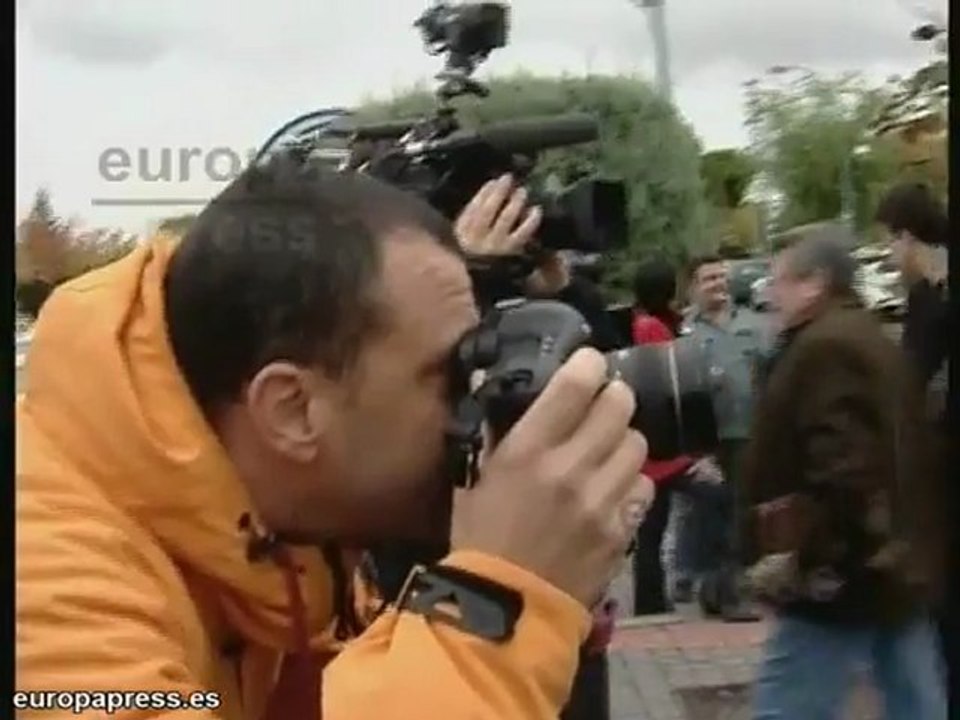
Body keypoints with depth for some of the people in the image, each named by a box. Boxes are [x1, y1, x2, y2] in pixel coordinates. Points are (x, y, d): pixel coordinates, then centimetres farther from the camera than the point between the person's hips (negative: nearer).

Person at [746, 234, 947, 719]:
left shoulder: (823, 347, -15)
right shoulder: (871, 339, 18)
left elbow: (840, 467, -26)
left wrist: (803, 559, -22)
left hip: (839, 576, -11)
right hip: (898, 564, 11)